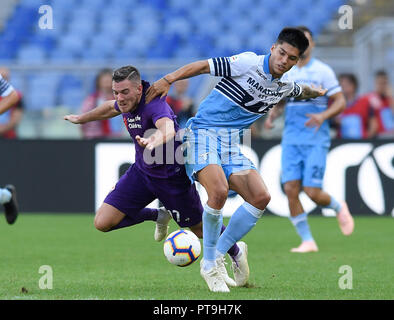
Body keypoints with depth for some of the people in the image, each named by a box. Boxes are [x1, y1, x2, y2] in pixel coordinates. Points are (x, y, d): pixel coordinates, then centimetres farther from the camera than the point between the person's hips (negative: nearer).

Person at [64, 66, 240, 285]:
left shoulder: (154, 104, -30)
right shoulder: (127, 103, -6)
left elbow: (168, 129, -53)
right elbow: (111, 108, 21)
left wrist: (154, 141, -75)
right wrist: (82, 118, 36)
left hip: (174, 175, -7)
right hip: (142, 172, 7)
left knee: (201, 229, 7)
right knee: (103, 222, -4)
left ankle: (237, 253, 40)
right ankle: (159, 216, 20)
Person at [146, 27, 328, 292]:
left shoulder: (285, 86, 10)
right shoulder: (248, 63, -12)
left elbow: (300, 91, 36)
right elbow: (204, 66, -11)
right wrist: (168, 80, -18)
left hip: (232, 143, 7)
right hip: (203, 131, -7)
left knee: (261, 197, -11)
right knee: (219, 191, -29)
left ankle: (219, 252, 6)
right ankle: (209, 265, -10)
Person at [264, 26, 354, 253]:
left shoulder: (323, 71, -3)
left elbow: (341, 102, -3)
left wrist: (323, 116, -21)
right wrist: (272, 116, 2)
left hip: (316, 139, -4)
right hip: (291, 138, 4)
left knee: (312, 192, -11)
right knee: (291, 189, -8)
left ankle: (338, 207, 24)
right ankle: (307, 241, 1)